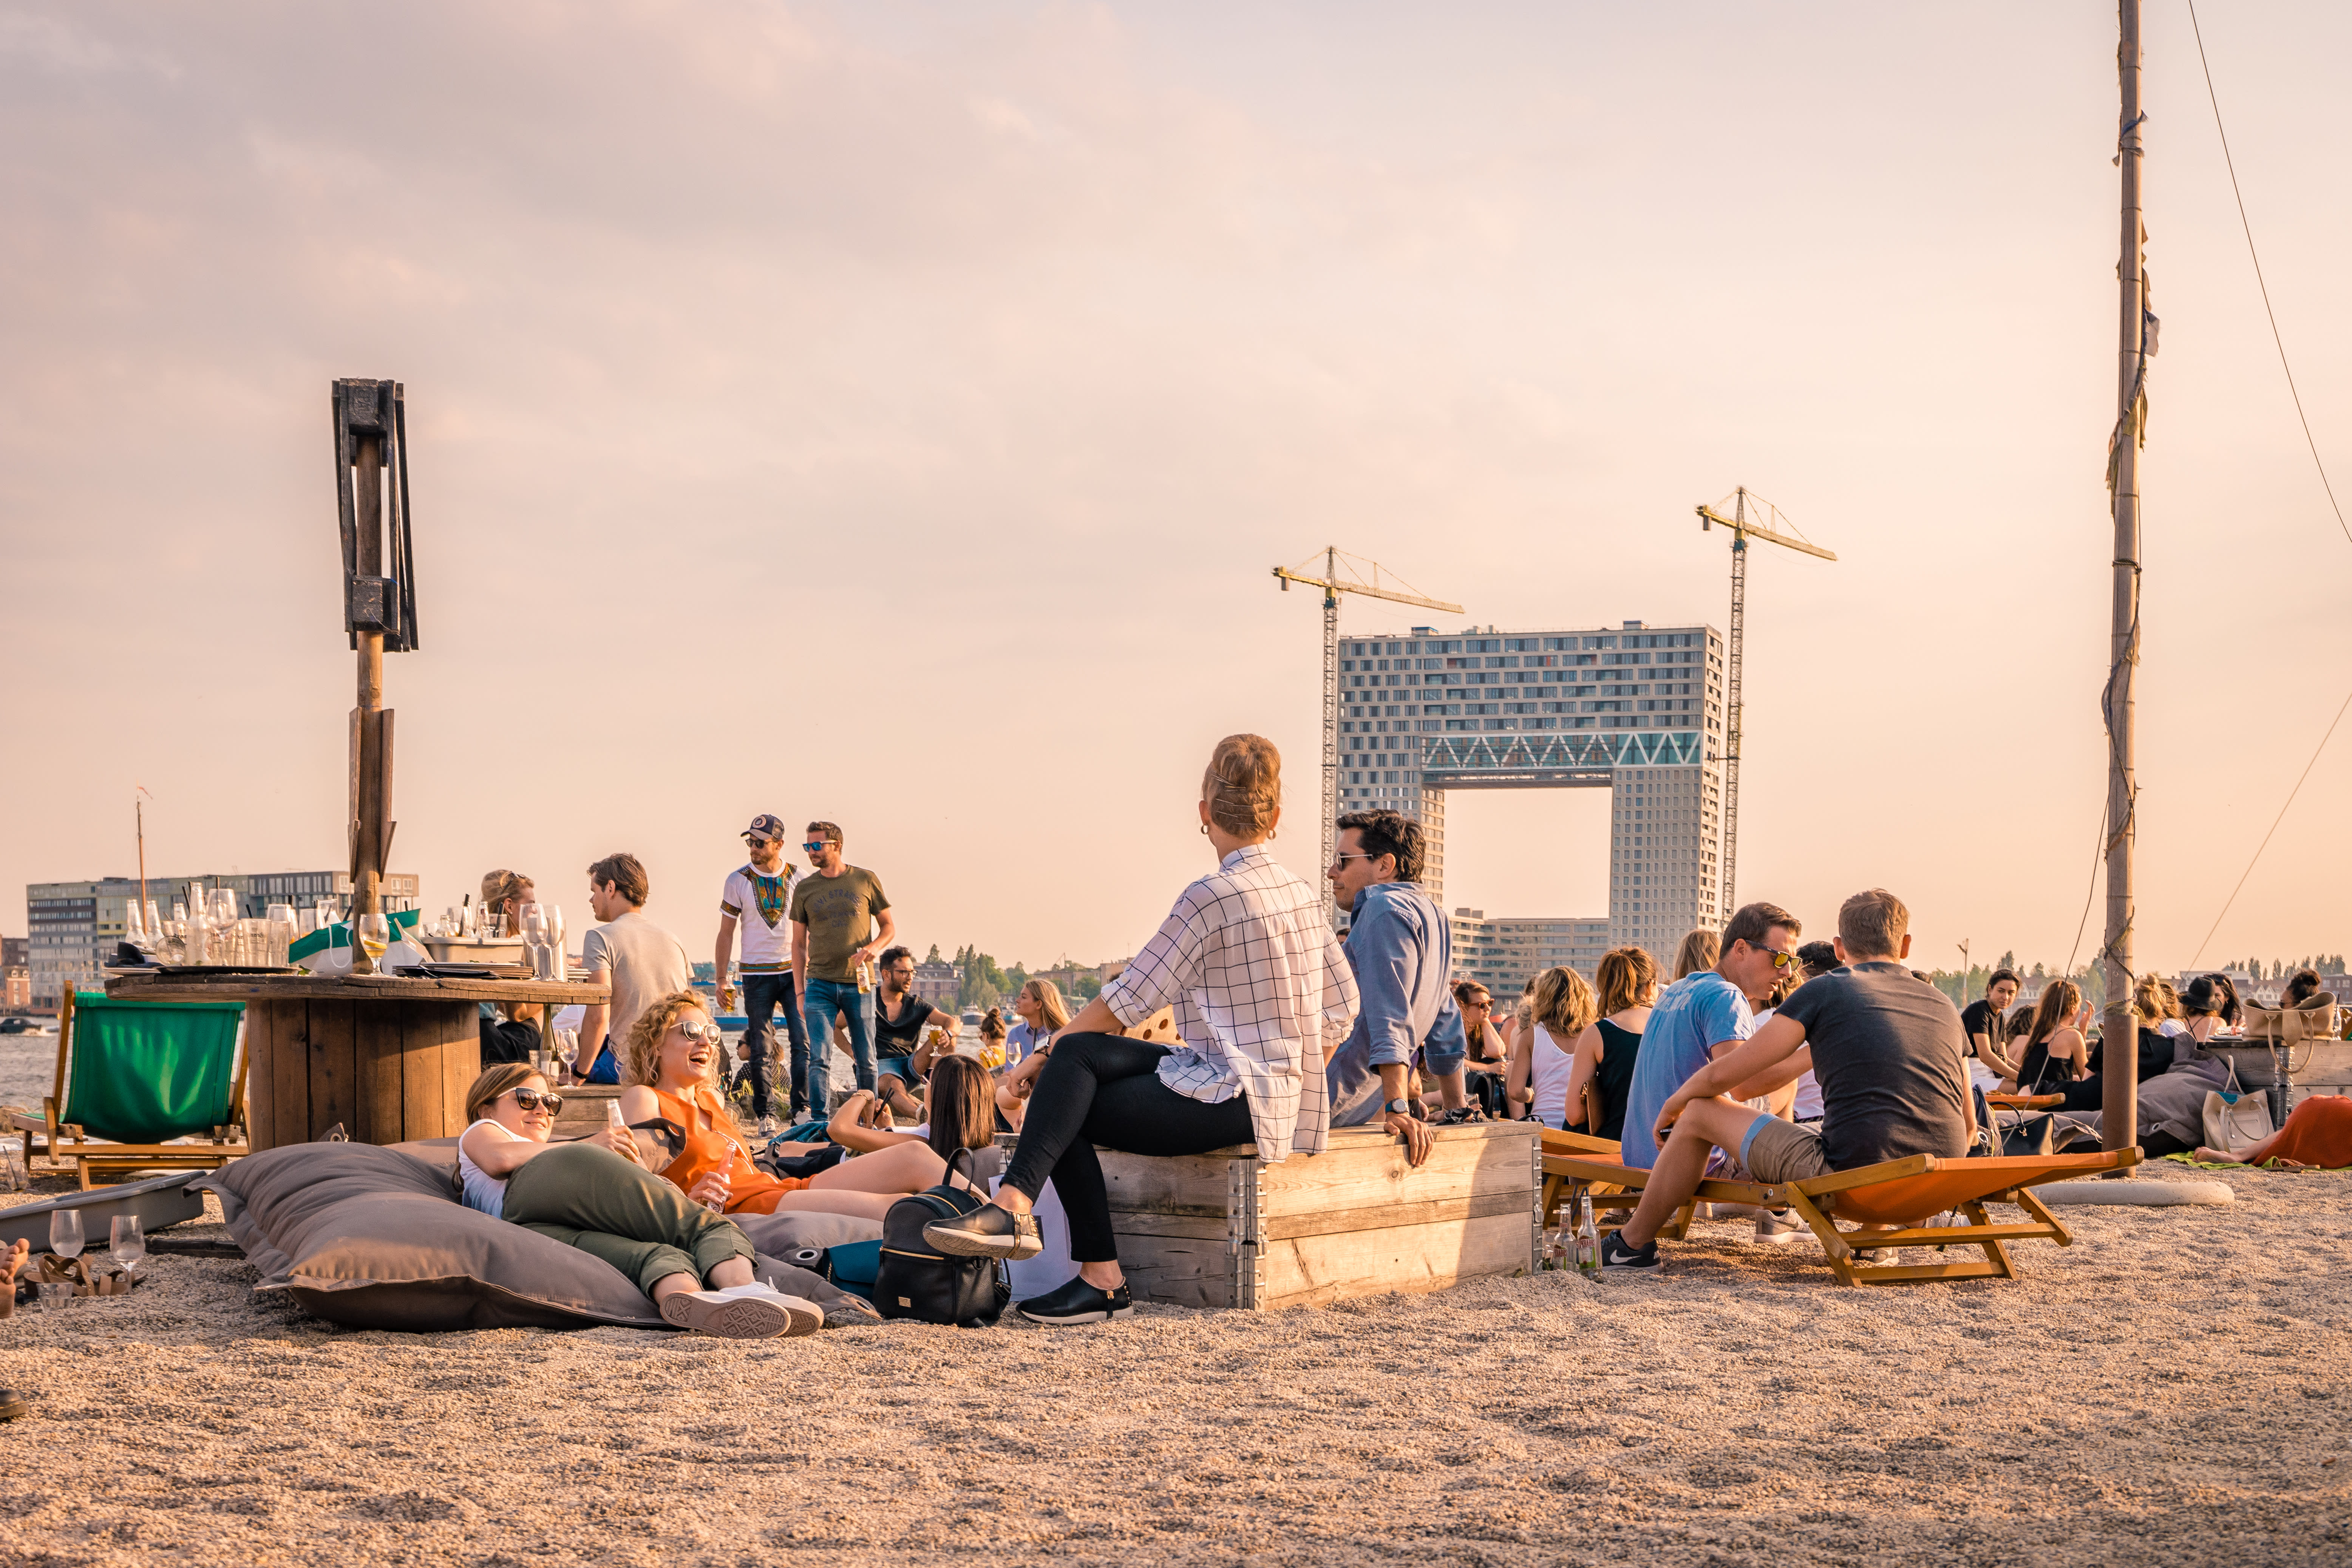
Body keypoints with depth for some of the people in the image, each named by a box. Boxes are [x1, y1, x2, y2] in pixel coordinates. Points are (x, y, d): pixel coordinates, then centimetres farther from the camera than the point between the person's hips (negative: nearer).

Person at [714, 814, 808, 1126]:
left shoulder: (797, 879, 3)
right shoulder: (738, 880, -1)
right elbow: (726, 933, 4)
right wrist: (722, 980, 0)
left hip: (794, 971, 1)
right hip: (757, 973, -1)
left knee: (803, 1042, -7)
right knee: (760, 1049, 0)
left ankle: (800, 1109, 1)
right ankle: (763, 1115, 8)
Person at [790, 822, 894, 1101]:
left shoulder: (866, 880, 4)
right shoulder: (804, 889, 6)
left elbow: (889, 926, 10)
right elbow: (799, 944, 11)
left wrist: (874, 947, -12)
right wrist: (800, 992, 5)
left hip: (858, 983, 0)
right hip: (820, 984, 0)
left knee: (866, 1060, 5)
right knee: (819, 1059, -9)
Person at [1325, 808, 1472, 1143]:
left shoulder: (1385, 909, -11)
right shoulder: (1431, 915, 21)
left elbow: (1391, 1018, -22)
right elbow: (1445, 1024, 27)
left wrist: (1398, 1109, -29)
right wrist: (1458, 1111, 31)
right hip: (1365, 1111, 10)